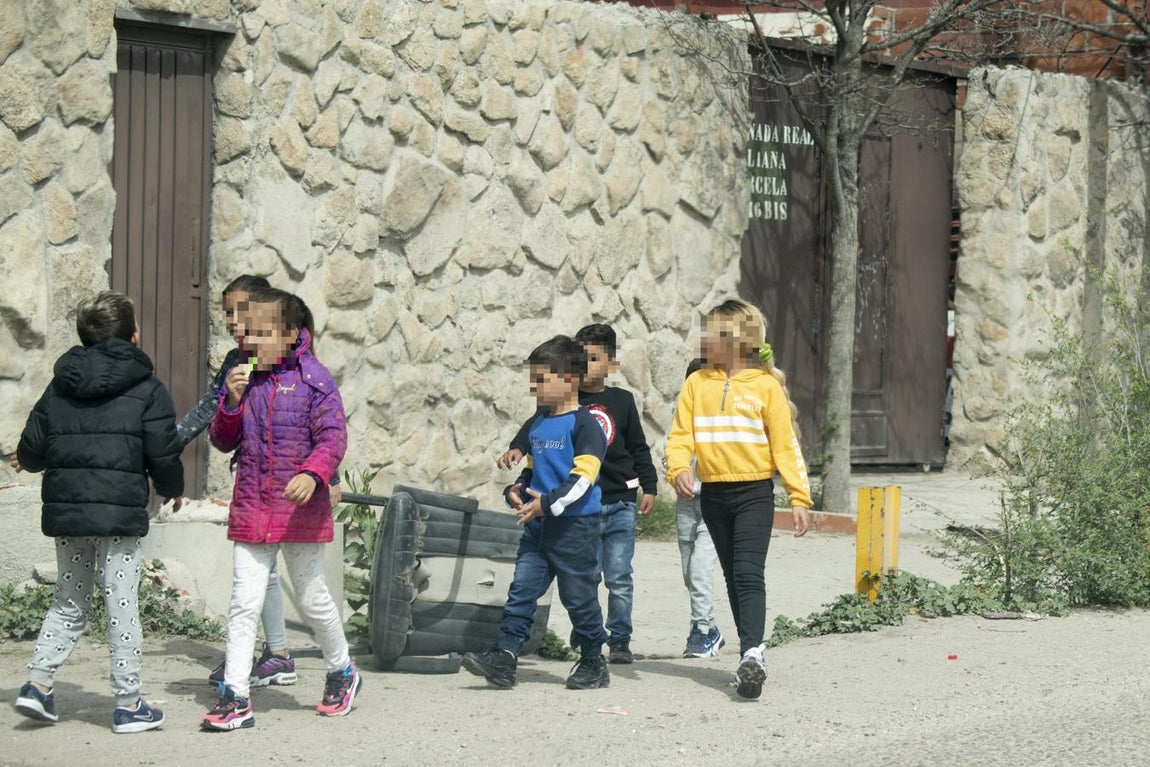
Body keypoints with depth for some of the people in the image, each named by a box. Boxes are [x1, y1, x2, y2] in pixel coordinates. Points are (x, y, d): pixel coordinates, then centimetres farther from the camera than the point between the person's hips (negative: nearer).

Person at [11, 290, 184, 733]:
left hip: (65, 512, 5)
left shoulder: (59, 387, 10)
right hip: (119, 513, -5)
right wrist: (172, 490, 14)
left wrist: (27, 460, 34)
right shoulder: (147, 390, -4)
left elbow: (31, 449, 10)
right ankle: (128, 704, 3)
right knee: (122, 606, 0)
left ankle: (37, 682, 9)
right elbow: (163, 455, -6)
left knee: (69, 604, 18)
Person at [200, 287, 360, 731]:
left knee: (312, 598, 10)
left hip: (300, 509, -3)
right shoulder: (242, 377, 7)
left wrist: (312, 474, -30)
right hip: (250, 509, 3)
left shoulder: (312, 379, -6)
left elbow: (333, 437, -12)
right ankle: (235, 697, -3)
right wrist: (232, 402, -9)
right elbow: (223, 441, 10)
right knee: (243, 602, -3)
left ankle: (342, 672, 33)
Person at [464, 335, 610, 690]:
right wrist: (516, 491, 4)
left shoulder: (584, 424, -11)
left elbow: (582, 477, -19)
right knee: (521, 589, 0)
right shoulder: (538, 425, 14)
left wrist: (548, 502, -24)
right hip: (538, 526, 8)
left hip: (576, 524, -8)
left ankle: (593, 662, 15)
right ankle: (504, 656, -3)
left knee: (579, 595, 2)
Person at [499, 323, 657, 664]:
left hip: (620, 504, 1)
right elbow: (537, 425, -13)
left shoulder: (621, 400, 5)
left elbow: (639, 447, 12)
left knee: (619, 577, 1)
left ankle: (619, 639, 10)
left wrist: (649, 486, 10)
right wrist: (517, 448, -33)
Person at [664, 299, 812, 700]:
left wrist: (799, 497, -5)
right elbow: (680, 435, 2)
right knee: (733, 577, 10)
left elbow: (785, 444, -1)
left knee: (749, 573, -16)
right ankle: (750, 656, 18)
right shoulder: (697, 383, 7)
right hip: (713, 494, 5)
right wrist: (679, 469, -18)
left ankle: (752, 655, -26)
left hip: (754, 492, -4)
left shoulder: (766, 385, -3)